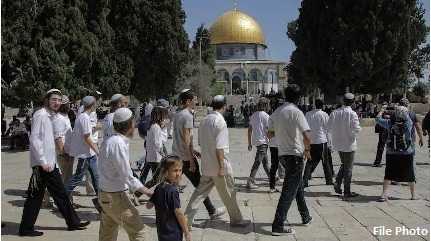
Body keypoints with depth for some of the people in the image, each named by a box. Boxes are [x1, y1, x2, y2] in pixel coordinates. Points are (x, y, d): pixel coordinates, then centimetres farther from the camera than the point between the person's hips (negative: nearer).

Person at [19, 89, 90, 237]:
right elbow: (34, 140, -19)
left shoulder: (51, 116, 15)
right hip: (42, 164, -9)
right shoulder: (40, 115, -13)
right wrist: (43, 161, -21)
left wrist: (52, 161, 18)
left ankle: (73, 222, 21)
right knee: (35, 197, 1)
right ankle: (26, 228, 13)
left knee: (60, 194, 13)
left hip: (50, 163, 9)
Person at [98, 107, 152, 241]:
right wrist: (147, 192, -12)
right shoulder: (118, 144, -23)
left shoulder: (108, 141, 5)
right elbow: (127, 177, -22)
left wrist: (135, 188, 13)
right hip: (116, 196, -9)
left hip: (105, 194, 9)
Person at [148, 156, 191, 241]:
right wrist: (187, 232, -12)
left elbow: (149, 205, 9)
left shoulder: (158, 188, 2)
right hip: (173, 232, -8)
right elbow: (178, 213, -20)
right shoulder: (173, 190, -20)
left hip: (161, 230, 8)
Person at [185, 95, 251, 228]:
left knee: (200, 191, 13)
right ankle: (236, 219, 22)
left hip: (206, 166, 7)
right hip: (218, 166, -7)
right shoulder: (220, 121, -17)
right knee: (229, 193, 8)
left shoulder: (204, 120, 7)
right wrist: (222, 167, -17)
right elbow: (219, 148, -21)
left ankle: (187, 218, 12)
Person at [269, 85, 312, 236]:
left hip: (282, 154, 8)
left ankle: (306, 217, 34)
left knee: (298, 186, 22)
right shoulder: (296, 112, -13)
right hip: (295, 155, -7)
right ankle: (278, 226, -4)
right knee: (289, 192, -4)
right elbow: (306, 136, -22)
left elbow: (270, 134, 15)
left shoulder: (276, 112, 7)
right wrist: (307, 150, -5)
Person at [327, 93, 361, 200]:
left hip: (338, 144, 4)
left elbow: (329, 128, -1)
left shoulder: (334, 113, -5)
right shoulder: (352, 114, -17)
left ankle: (337, 183, 11)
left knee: (344, 164, 25)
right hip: (349, 144, -4)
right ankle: (347, 192, 11)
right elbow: (356, 129, -20)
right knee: (348, 168, 6)